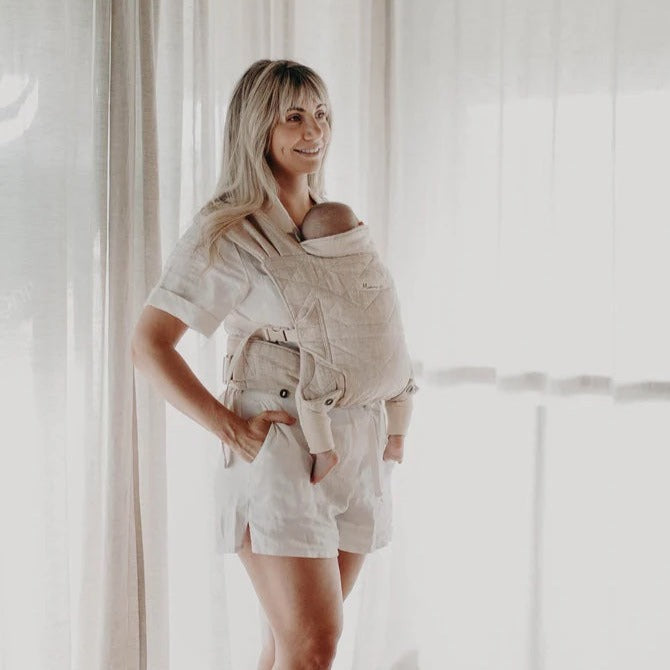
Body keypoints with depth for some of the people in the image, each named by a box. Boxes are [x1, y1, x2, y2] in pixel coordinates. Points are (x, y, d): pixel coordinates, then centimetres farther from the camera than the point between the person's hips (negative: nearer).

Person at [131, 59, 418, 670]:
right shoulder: (225, 233, -6)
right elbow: (149, 345, -10)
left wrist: (393, 416, 12)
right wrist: (230, 428, -15)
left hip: (357, 453, 6)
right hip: (278, 448, -6)